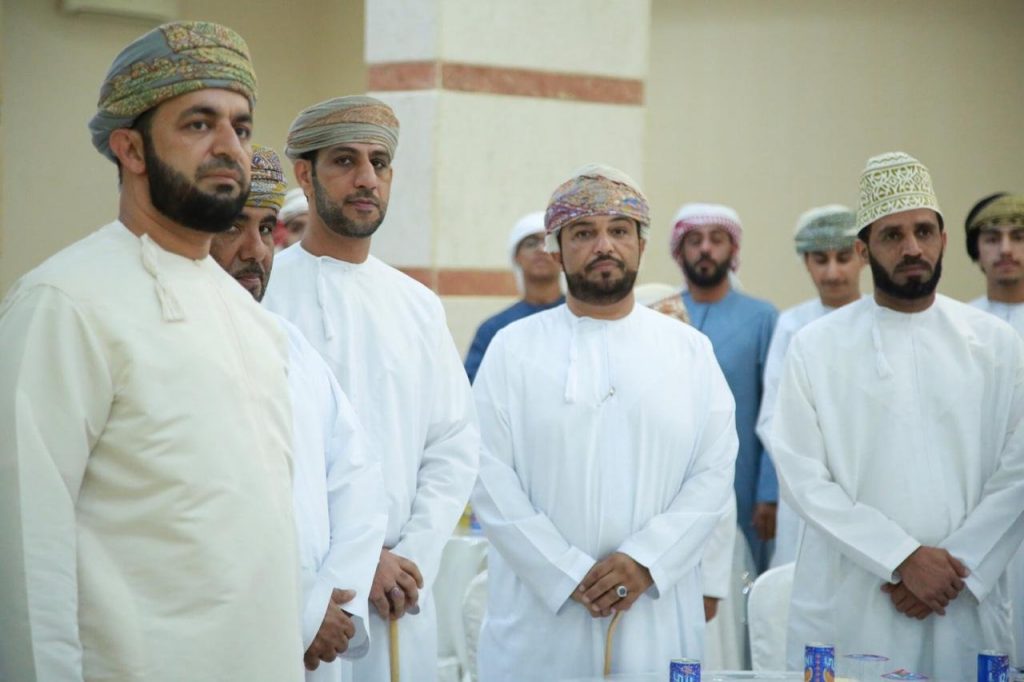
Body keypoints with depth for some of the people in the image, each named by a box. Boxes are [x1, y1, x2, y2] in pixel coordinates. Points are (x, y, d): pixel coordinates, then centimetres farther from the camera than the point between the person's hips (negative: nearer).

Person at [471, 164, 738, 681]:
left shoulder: (690, 351, 10)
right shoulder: (514, 348, 5)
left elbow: (714, 473, 2)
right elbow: (490, 477, -4)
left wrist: (645, 560, -11)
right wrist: (569, 575, -12)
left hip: (657, 614, 1)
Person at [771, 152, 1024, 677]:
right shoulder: (816, 347, 2)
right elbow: (803, 477, -5)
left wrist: (956, 567, -10)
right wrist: (903, 559, -13)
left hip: (965, 608, 1)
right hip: (846, 610, -1)